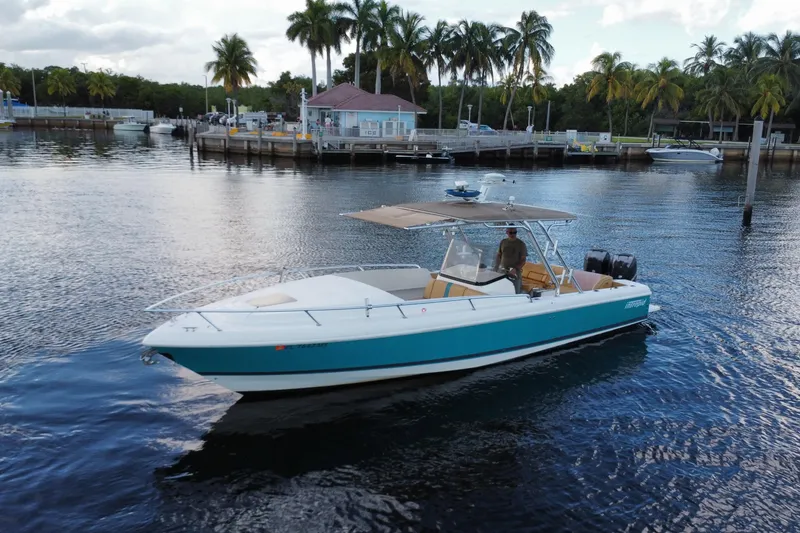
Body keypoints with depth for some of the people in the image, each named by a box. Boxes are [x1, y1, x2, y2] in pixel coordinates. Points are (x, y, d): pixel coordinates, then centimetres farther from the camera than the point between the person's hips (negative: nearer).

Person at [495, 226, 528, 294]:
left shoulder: (521, 244, -5)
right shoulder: (503, 242, 7)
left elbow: (523, 260, -7)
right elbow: (498, 256, 15)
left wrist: (516, 269, -21)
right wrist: (495, 269, 5)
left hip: (515, 273, -3)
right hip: (502, 272, 3)